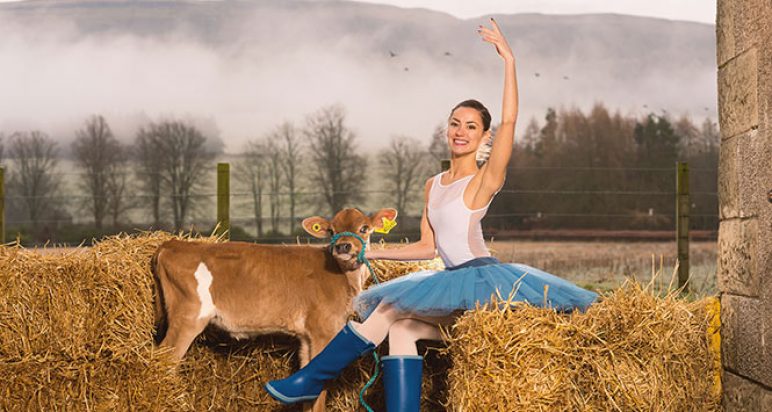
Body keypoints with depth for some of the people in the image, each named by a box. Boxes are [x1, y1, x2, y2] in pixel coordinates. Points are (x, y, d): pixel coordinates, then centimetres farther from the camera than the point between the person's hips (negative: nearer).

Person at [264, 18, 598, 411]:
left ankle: (312, 379, -8)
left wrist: (509, 59, -20)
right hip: (454, 285, 8)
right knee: (400, 328, -13)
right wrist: (371, 253, 15)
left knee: (392, 307, -15)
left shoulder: (485, 179, -6)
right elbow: (427, 247, 19)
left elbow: (509, 120, -18)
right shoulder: (433, 185, 17)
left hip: (482, 279, -8)